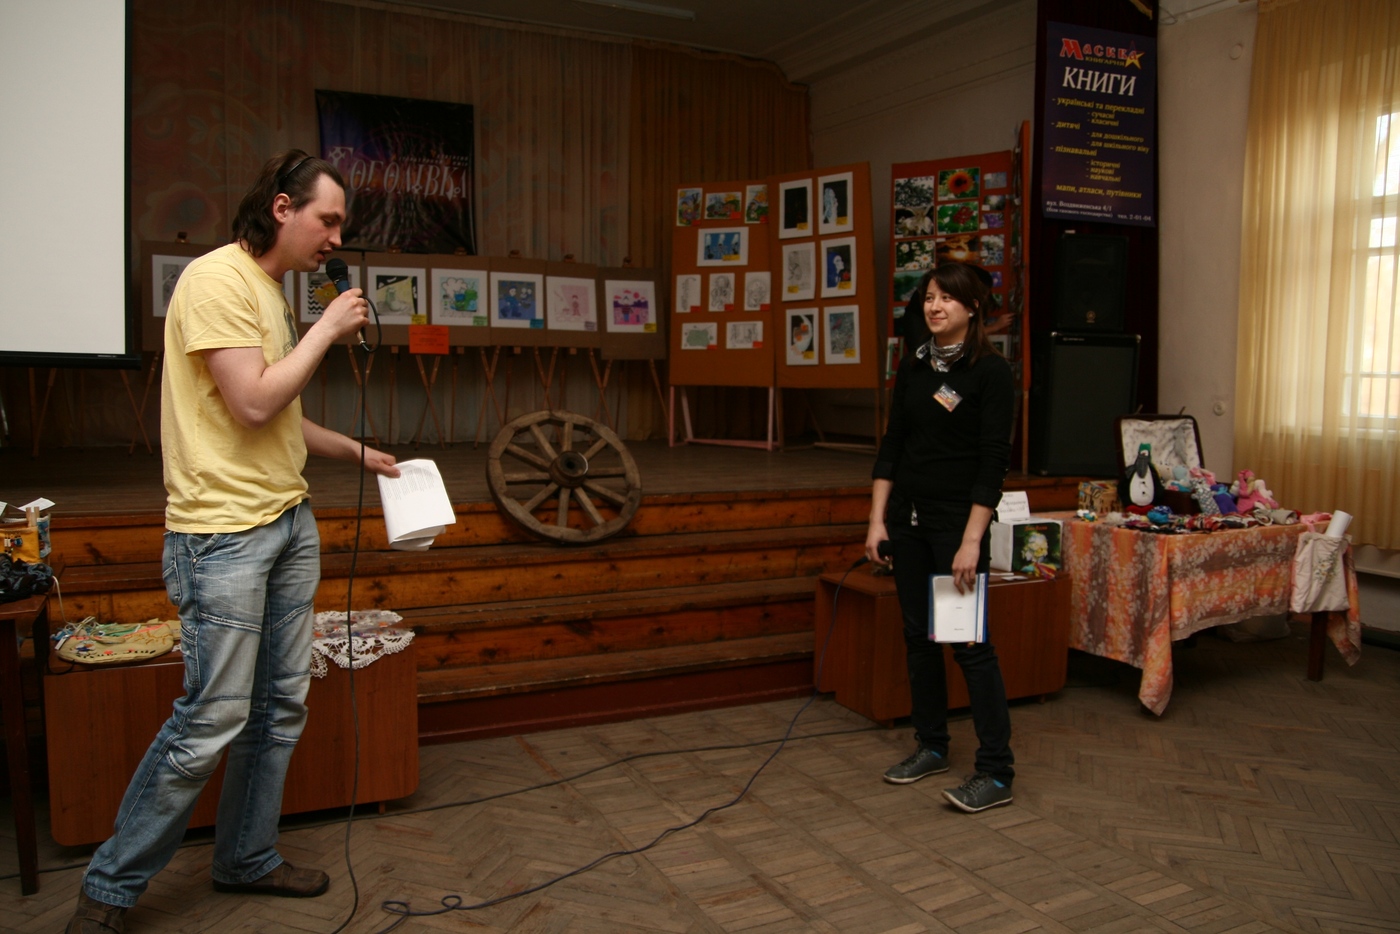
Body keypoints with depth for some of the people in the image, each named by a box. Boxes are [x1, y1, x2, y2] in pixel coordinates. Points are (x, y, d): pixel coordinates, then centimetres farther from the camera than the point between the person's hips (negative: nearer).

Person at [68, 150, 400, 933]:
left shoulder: (273, 291, 16)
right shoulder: (218, 280, -12)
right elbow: (253, 405, -19)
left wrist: (359, 453, 24)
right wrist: (327, 330, -11)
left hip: (288, 523, 9)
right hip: (223, 534, -9)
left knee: (281, 707, 13)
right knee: (212, 720, -3)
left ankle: (249, 860, 29)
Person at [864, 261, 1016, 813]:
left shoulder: (990, 371, -10)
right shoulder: (913, 366, 9)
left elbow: (992, 461, -14)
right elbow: (891, 445, 10)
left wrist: (971, 540, -18)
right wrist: (877, 519, 4)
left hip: (957, 518, -7)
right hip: (907, 517, 7)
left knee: (969, 642, -5)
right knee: (918, 634, 12)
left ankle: (996, 773, 3)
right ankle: (931, 747, 27)